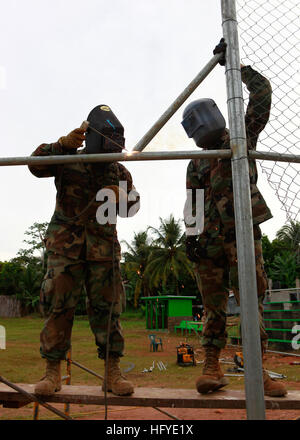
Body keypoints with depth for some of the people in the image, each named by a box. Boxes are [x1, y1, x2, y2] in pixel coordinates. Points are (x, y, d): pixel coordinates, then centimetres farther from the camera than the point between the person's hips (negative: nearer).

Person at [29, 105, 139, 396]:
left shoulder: (119, 172, 12)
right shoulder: (69, 161, 3)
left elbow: (132, 207, 15)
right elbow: (36, 165, -11)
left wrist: (121, 197, -7)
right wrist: (64, 144, -23)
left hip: (103, 247, 2)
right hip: (65, 244, -2)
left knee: (107, 307, -1)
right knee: (58, 305, -3)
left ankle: (112, 373, 6)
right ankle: (52, 372, 8)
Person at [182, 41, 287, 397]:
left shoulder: (242, 137, 13)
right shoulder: (196, 164, 19)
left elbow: (262, 92, 8)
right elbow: (193, 204, 14)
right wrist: (190, 236, 0)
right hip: (210, 238, 3)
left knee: (252, 299, -5)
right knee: (214, 304, 2)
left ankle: (257, 369, 1)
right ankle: (212, 367, 8)